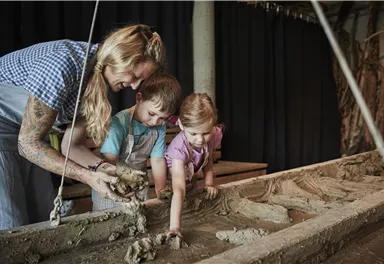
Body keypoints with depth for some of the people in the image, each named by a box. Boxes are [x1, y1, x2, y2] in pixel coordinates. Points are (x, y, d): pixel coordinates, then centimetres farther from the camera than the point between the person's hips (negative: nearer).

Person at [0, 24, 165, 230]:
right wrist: (88, 176, -32)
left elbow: (71, 144, -3)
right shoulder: (63, 65, -32)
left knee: (43, 219, 5)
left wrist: (103, 168, -20)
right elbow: (29, 142, -26)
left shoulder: (102, 79, -7)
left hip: (24, 130, 7)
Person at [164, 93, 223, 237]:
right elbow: (179, 189, -55)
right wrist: (175, 226, -63)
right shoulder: (179, 148, -47)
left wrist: (209, 183, -17)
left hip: (191, 179, 5)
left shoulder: (214, 135, -30)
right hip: (169, 179, -5)